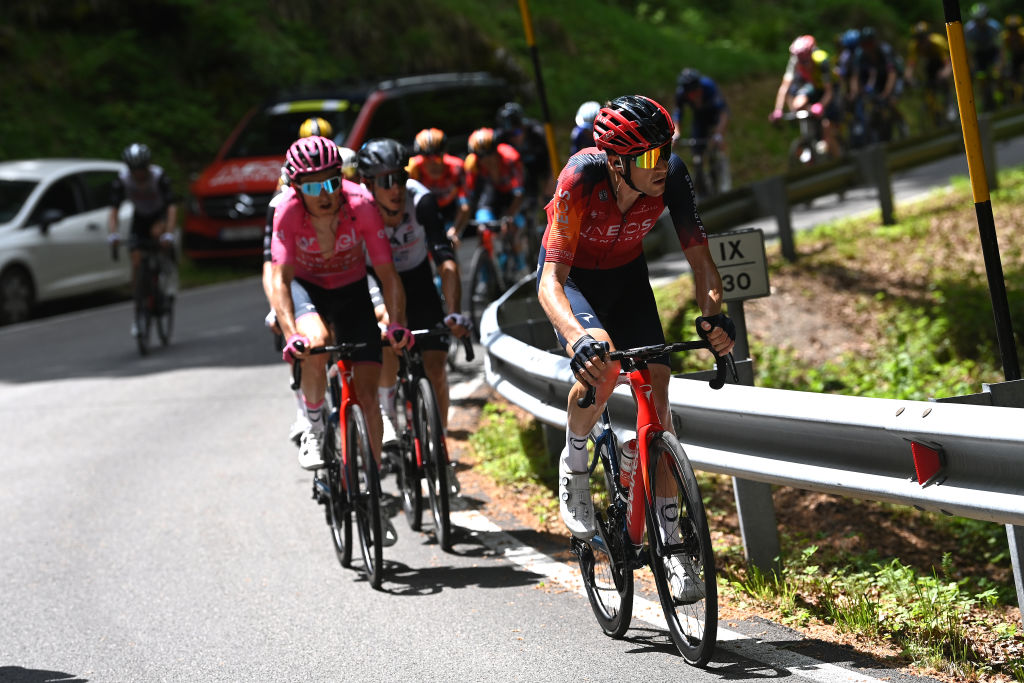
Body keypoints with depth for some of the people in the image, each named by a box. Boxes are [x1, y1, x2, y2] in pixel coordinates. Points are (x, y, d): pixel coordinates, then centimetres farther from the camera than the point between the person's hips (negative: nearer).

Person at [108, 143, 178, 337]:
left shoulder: (159, 176, -30)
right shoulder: (122, 179, -23)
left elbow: (172, 207, -35)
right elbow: (114, 210, -26)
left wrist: (169, 234, -49)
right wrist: (113, 234, -43)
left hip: (160, 216, -2)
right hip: (139, 218, 2)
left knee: (157, 233, -37)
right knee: (137, 264, -9)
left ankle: (170, 273, -12)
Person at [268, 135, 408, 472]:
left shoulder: (361, 205, -29)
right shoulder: (288, 210, -29)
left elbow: (387, 273, -26)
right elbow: (280, 279, -32)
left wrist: (397, 324, -40)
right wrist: (291, 335, -46)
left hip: (351, 292, 1)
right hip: (305, 286, -1)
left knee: (367, 396, -6)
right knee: (315, 345, -35)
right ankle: (314, 429, -10)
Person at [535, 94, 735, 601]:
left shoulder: (671, 175, -27)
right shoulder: (581, 178, -37)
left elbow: (699, 257, -23)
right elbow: (551, 281, -41)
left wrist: (713, 313, -44)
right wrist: (578, 337, -60)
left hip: (627, 278, 4)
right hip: (571, 278, -3)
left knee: (656, 387, -11)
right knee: (599, 365, -32)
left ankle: (666, 536, -3)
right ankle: (574, 464, -1)